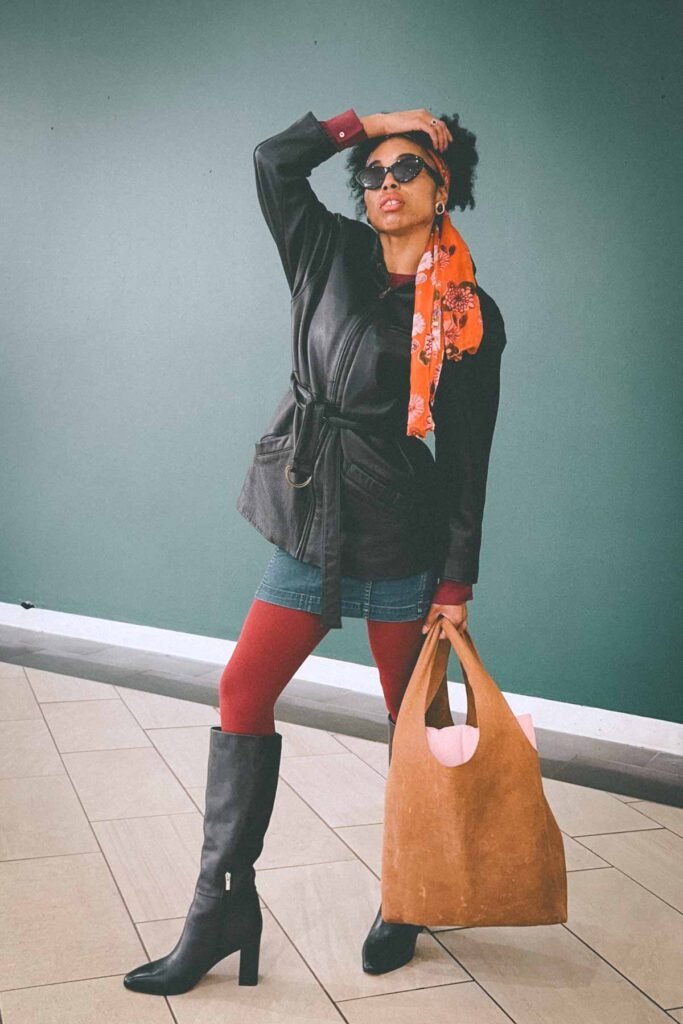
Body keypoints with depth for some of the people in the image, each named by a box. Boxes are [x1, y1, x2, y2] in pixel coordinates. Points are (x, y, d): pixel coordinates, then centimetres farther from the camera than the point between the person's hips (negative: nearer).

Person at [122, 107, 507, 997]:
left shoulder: (469, 317, -4)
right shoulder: (333, 257, 6)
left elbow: (467, 458, -6)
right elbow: (274, 159, 5)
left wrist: (457, 583, -8)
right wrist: (372, 122, 5)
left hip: (402, 538, -3)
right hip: (310, 529, 4)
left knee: (411, 721, 7)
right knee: (243, 694, -1)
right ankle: (221, 906, 9)